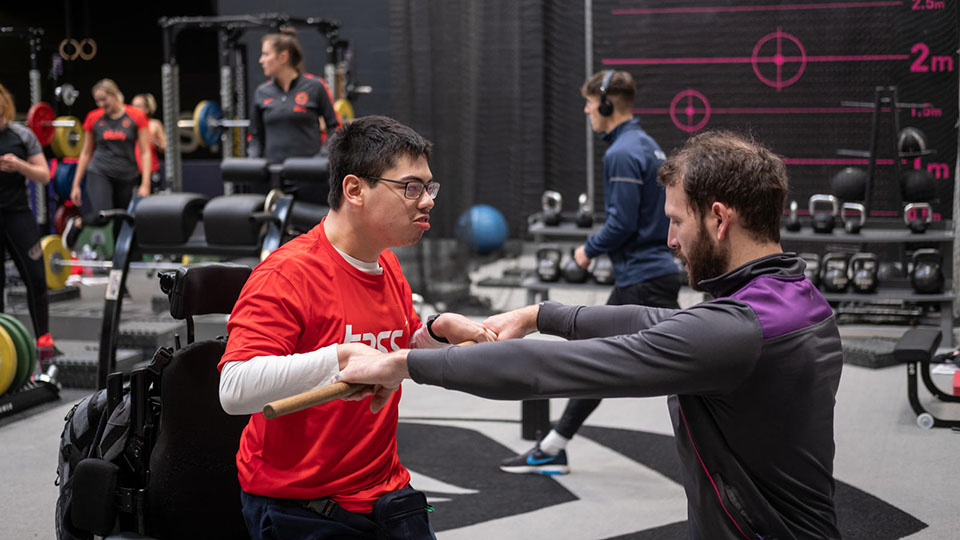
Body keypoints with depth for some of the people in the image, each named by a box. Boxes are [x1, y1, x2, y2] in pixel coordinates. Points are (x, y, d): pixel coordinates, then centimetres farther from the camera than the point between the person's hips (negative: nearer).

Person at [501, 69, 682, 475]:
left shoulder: (622, 153, -16)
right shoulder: (646, 144, 15)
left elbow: (622, 222, -21)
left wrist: (590, 249, -5)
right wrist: (598, 248, 15)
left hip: (644, 282, -11)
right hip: (637, 277, 11)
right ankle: (552, 450, 27)